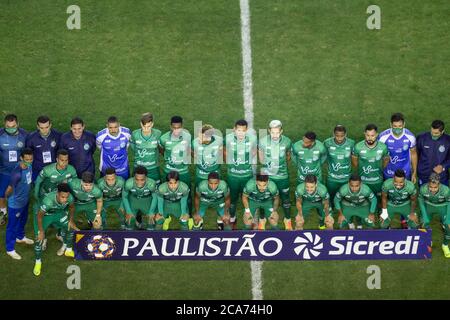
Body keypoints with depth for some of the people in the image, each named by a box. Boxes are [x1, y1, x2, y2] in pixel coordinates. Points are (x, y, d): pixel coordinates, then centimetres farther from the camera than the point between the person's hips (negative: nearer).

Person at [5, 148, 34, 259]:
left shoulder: (28, 165, -12)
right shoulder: (17, 173, -38)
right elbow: (10, 188, -27)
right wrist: (7, 195, -8)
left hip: (25, 200, 8)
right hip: (15, 203, -8)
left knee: (22, 220, 32)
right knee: (12, 225, 12)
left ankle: (20, 237, 58)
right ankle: (10, 249, 30)